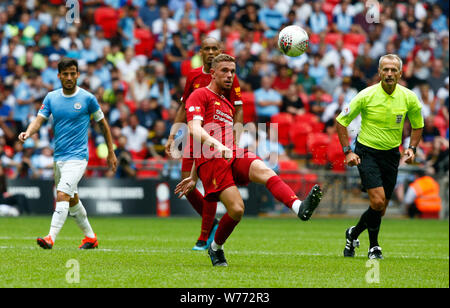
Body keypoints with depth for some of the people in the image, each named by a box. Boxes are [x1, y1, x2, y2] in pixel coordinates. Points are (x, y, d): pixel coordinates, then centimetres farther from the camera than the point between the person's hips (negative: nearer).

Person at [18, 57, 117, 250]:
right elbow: (39, 120, -2)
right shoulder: (51, 97, 6)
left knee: (62, 195, -21)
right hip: (59, 157, 6)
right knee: (72, 200, 16)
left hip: (77, 156, -6)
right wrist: (28, 133, -25)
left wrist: (111, 153, 9)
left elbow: (103, 124, 6)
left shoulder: (87, 98, -5)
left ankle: (51, 238, -29)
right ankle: (90, 237, 31)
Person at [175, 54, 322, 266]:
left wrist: (193, 177, 38)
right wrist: (218, 145, -30)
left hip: (234, 156, 6)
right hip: (211, 160, -6)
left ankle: (299, 207, -54)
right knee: (236, 209, -19)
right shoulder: (200, 96, 6)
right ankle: (216, 248, 11)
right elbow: (195, 129, -12)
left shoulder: (228, 105, 32)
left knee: (264, 171, -27)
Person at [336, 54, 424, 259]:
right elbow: (341, 121, -4)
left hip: (391, 154, 4)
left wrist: (412, 148, -4)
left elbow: (418, 125, 11)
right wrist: (348, 151, -10)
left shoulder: (409, 98, -6)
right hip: (367, 152, -3)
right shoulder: (366, 96, -14)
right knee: (378, 201, -19)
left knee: (381, 209, 6)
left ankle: (354, 233, 35)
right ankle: (374, 247, 1)